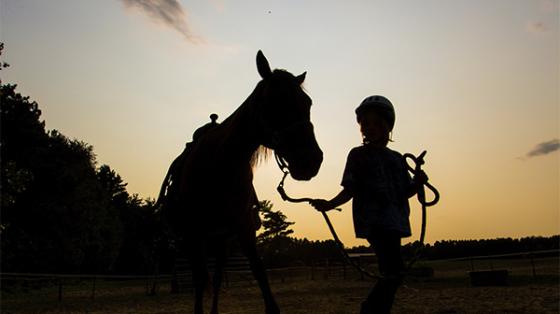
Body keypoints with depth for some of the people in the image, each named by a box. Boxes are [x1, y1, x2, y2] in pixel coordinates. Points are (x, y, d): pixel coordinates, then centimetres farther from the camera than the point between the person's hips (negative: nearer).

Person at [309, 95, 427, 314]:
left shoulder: (397, 158, 16)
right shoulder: (358, 155, 2)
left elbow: (405, 192, 16)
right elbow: (350, 190, -1)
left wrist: (418, 182, -4)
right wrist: (330, 204, -17)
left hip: (394, 222, 6)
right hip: (373, 220, -6)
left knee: (390, 274, 11)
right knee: (394, 271, -17)